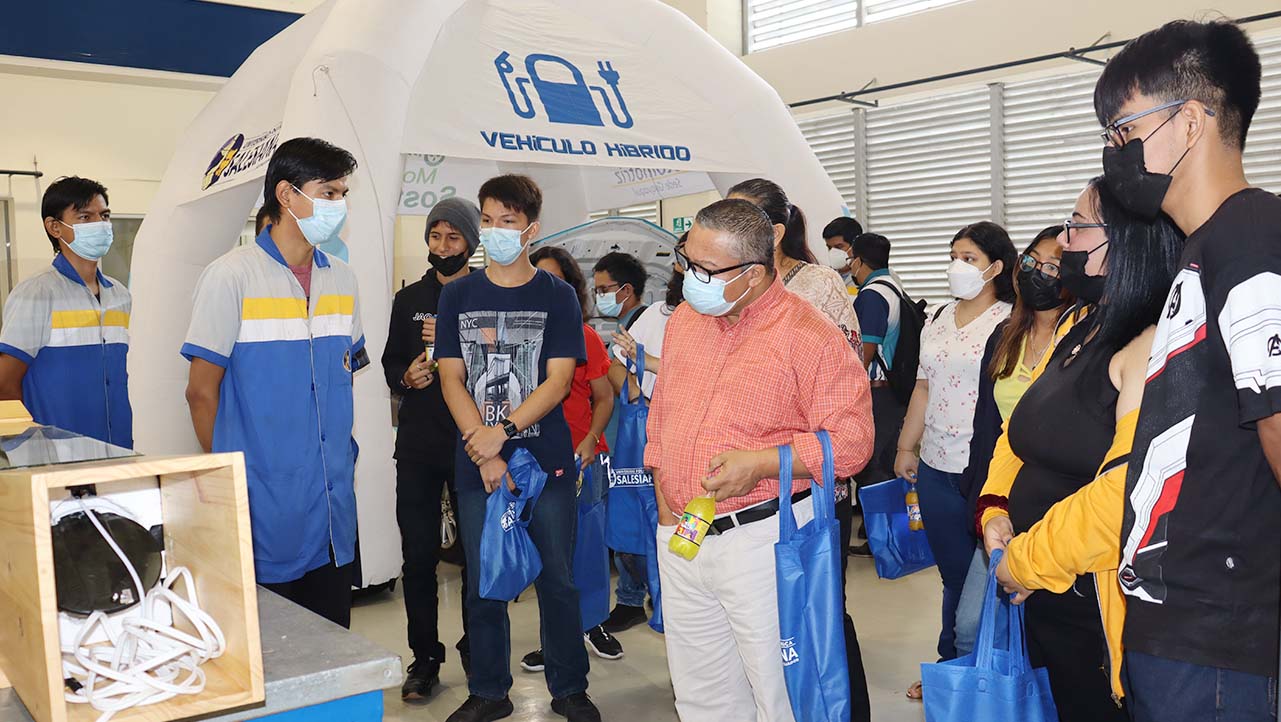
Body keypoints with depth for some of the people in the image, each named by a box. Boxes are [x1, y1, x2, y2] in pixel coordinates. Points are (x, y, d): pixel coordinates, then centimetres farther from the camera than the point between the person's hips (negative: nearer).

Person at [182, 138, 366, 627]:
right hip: (262, 506, -5)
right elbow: (202, 390, -5)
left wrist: (342, 459, 14)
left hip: (333, 503, 5)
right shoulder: (232, 276, -7)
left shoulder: (342, 280, 10)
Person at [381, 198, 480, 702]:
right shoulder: (409, 299, 12)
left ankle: (476, 653, 21)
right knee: (418, 556, 5)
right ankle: (425, 657, 16)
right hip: (418, 446, 3)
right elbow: (390, 364, 16)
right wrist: (406, 376, -5)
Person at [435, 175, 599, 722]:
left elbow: (559, 379, -6)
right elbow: (451, 379, 0)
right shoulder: (458, 295, 6)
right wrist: (485, 456, -11)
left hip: (547, 461, -1)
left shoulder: (556, 295, 1)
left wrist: (502, 431, -18)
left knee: (557, 580, 6)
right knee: (483, 585, 10)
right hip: (476, 465, 2)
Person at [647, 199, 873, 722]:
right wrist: (663, 491, 10)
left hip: (762, 539, -6)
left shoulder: (809, 335, -12)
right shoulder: (684, 320, 9)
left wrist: (760, 463, -23)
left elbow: (850, 439, -14)